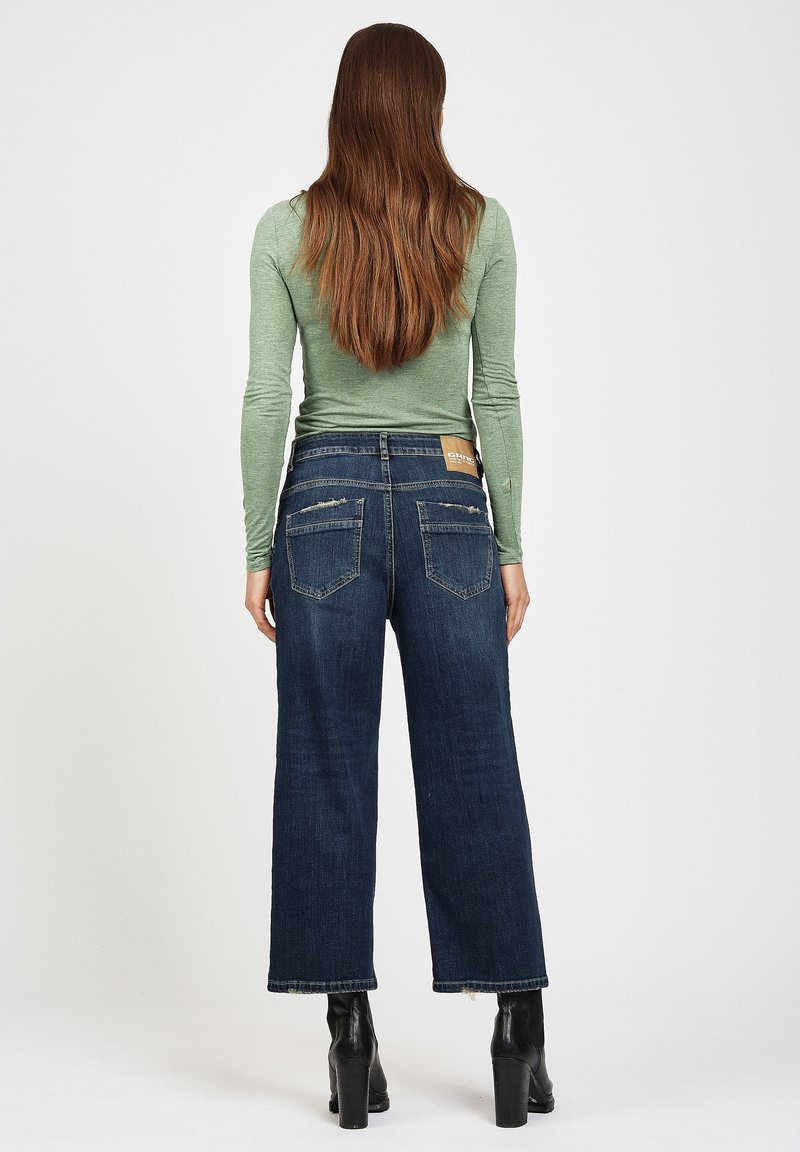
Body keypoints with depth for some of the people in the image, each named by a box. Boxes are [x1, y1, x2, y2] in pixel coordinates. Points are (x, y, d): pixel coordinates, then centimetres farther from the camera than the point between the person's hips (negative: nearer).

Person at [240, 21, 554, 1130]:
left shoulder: (287, 229, 1)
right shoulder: (481, 223, 1)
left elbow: (265, 400, -3)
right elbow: (497, 397, 0)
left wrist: (259, 552, 2)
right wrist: (512, 549, 4)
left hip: (325, 502, 0)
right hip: (449, 504, 0)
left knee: (329, 776, 5)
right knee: (475, 774, 6)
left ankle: (353, 1037, 9)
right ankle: (520, 1028, 12)